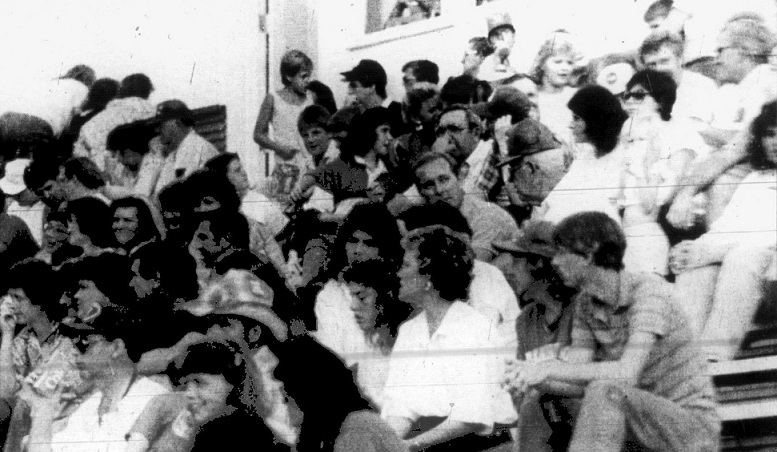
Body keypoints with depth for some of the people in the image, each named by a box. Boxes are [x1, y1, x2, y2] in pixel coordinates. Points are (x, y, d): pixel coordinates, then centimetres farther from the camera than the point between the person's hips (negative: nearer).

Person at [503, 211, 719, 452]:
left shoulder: (648, 290, -18)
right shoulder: (585, 303, 4)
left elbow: (626, 374, -30)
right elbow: (579, 385, -6)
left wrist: (549, 370, -31)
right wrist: (530, 376, -24)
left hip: (693, 427, -7)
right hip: (648, 424, 7)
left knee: (605, 392, -31)